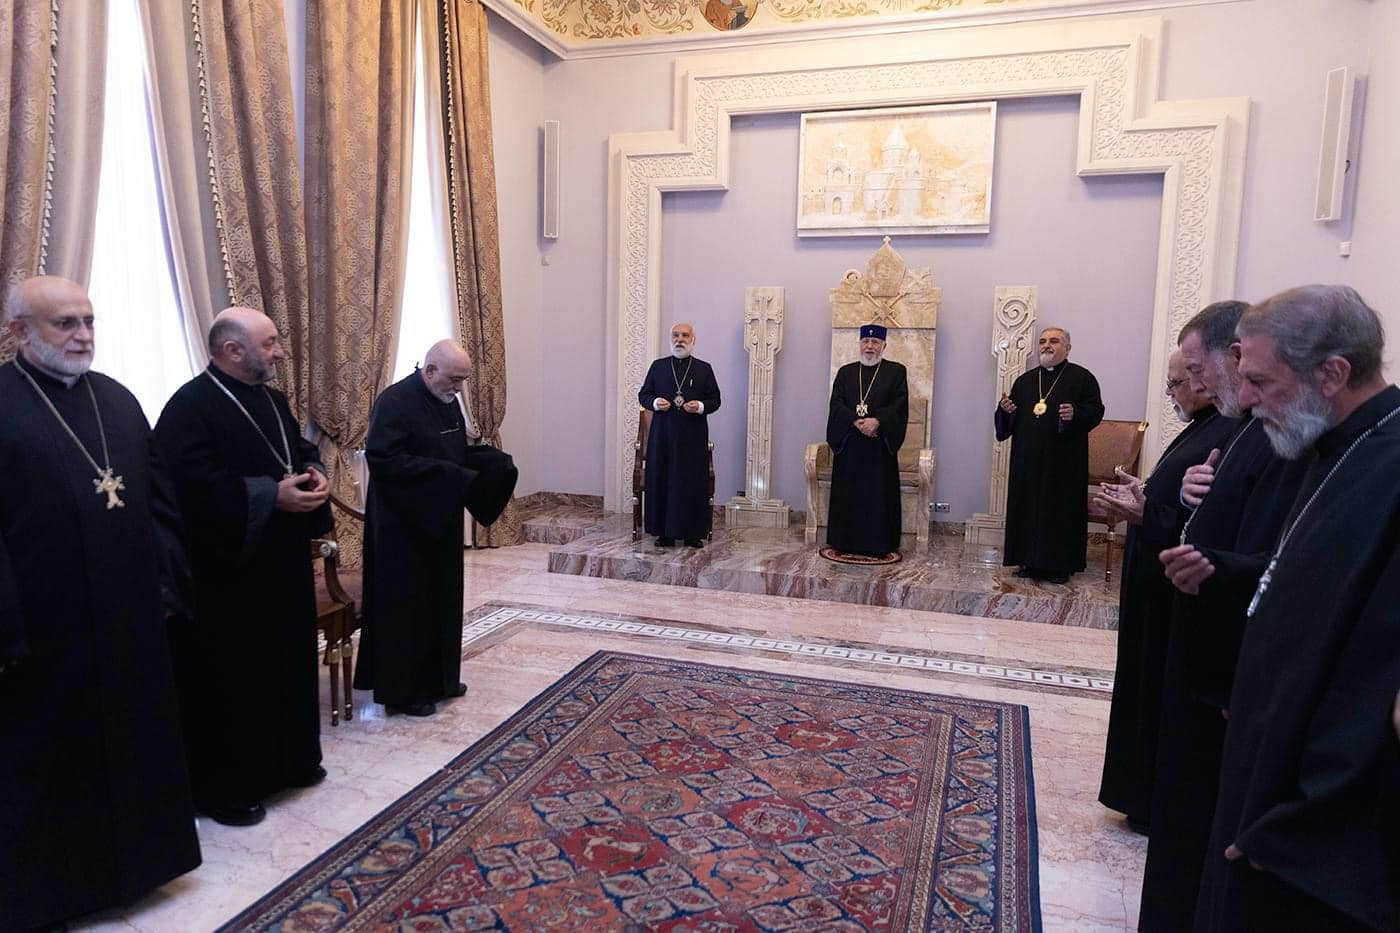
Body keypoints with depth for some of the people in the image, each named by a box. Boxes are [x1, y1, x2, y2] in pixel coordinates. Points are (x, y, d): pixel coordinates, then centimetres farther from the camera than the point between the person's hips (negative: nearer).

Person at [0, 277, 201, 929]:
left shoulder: (118, 400, 9)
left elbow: (157, 499, 10)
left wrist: (168, 583, 5)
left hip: (128, 620, 6)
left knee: (132, 743, 18)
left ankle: (127, 862, 37)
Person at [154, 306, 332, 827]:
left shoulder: (272, 400, 12)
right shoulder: (189, 407, -15)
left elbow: (302, 449, 20)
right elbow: (193, 486, -25)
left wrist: (314, 473, -2)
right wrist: (272, 495, -26)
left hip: (282, 563, 9)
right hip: (227, 572, -9)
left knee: (288, 661, 17)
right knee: (232, 677, 2)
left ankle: (289, 761, 33)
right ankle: (226, 788, 17)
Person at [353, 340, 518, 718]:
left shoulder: (447, 401, 9)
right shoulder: (395, 402, -18)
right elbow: (382, 459, -25)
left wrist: (490, 460, -2)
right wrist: (444, 475, -26)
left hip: (441, 520, 9)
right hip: (404, 524, -8)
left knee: (442, 599, 15)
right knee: (407, 605, 1)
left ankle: (439, 678, 29)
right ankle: (403, 690, 15)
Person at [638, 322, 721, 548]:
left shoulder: (704, 369, 7)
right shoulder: (658, 366, 10)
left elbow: (715, 400, 7)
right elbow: (643, 395, 13)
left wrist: (700, 406, -13)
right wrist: (655, 402, -9)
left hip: (693, 436, -1)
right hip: (663, 434, 1)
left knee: (693, 482, 0)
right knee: (662, 481, 2)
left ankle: (693, 533, 9)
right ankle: (665, 532, 10)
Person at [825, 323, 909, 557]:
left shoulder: (896, 371, 6)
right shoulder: (845, 372, 12)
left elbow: (899, 405, -5)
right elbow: (836, 405, 1)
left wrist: (877, 421, -20)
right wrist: (857, 421, -15)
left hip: (880, 446, -2)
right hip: (849, 445, 2)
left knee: (879, 494, -1)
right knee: (847, 494, 4)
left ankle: (878, 544, 6)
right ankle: (845, 542, 11)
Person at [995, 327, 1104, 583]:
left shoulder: (1082, 377, 2)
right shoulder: (1025, 381, 16)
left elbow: (1096, 409, -6)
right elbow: (1010, 419, 18)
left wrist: (1076, 413, -25)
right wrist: (1005, 410, -4)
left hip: (1064, 461, -5)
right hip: (1028, 461, 5)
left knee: (1062, 511, -1)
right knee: (1028, 509, 6)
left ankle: (1061, 565, 6)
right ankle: (1031, 561, 15)